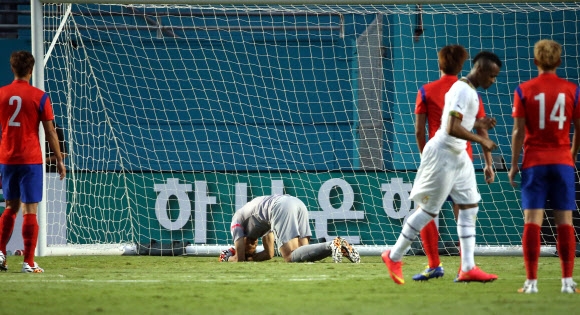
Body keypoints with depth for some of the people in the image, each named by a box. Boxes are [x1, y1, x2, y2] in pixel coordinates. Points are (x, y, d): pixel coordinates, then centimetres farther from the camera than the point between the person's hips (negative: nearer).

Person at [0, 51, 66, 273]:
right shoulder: (39, 97, -6)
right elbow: (50, 132, -4)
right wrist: (59, 160, 5)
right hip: (30, 160, -3)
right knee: (30, 210, -2)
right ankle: (29, 263, -4)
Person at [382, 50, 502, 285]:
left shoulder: (468, 90, 14)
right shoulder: (463, 90, -18)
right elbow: (452, 128, -27)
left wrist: (478, 124, 11)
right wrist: (481, 141, -22)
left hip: (458, 156, 10)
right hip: (443, 154, -10)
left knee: (469, 207, 4)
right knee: (428, 210, -1)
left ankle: (467, 268, 3)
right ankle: (394, 257, 12)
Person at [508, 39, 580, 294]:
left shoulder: (524, 91, -3)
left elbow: (518, 132, -4)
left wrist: (514, 165, 4)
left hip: (534, 162, -1)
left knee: (532, 222, -1)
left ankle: (531, 281, -5)